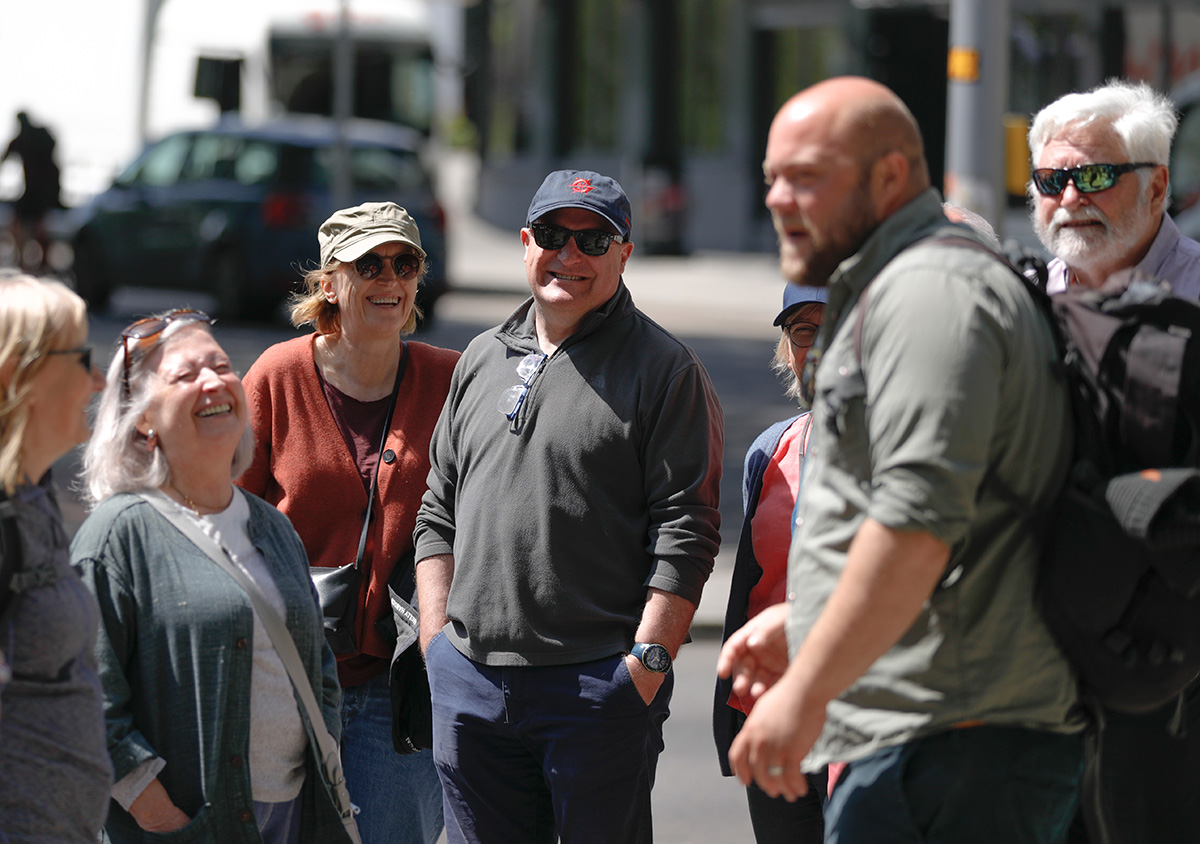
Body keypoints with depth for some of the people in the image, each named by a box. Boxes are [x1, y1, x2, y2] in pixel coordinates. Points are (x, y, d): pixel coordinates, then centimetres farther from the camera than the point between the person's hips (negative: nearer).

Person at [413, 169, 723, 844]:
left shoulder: (665, 370, -2)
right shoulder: (482, 359, 15)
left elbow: (687, 530, -8)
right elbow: (439, 511, 19)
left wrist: (647, 661, -14)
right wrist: (438, 638, 9)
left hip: (599, 684, -5)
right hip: (470, 681, 5)